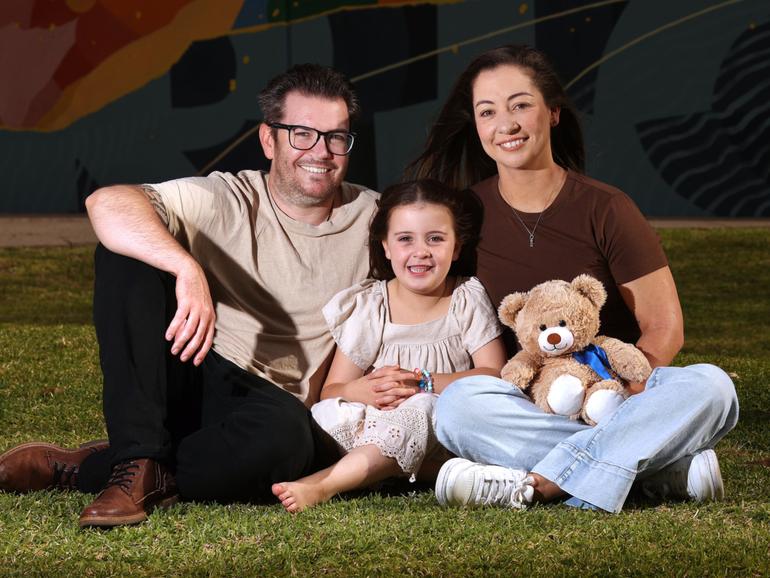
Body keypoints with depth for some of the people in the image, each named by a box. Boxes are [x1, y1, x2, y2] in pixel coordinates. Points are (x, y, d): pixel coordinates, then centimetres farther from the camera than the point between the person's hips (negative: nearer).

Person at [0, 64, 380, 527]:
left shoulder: (372, 218, 5)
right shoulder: (226, 201, -4)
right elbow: (108, 202, -21)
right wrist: (188, 268, -37)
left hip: (275, 405, 0)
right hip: (186, 379, 0)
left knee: (286, 434, -38)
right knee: (125, 255, -21)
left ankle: (75, 470, -20)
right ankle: (139, 460, -27)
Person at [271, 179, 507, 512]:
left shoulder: (468, 300, 4)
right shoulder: (366, 306, 5)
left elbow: (494, 375, -5)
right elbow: (331, 390, 1)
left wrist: (424, 383, -17)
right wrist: (362, 390, -23)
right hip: (378, 422, 2)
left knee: (422, 408, -36)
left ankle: (321, 485, -46)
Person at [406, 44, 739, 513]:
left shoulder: (605, 209, -2)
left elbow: (665, 328, -2)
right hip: (526, 403, 1)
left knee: (710, 386, -29)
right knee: (457, 404, -32)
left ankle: (538, 485, -34)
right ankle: (663, 469, -29)